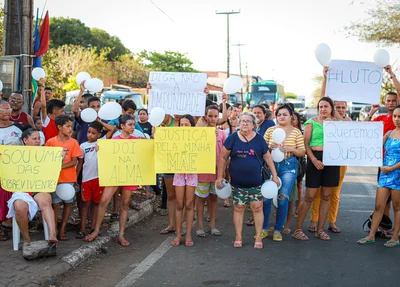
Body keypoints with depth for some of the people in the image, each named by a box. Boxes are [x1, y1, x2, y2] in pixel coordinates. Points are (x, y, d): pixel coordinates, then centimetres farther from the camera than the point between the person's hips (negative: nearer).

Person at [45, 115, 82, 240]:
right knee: (55, 204, 1)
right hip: (55, 178, -2)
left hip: (69, 178, 2)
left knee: (68, 203, 6)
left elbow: (74, 161, -5)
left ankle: (62, 230, 16)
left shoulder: (73, 142, 0)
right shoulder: (51, 142, -2)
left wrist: (61, 166, -18)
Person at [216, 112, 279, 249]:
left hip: (256, 182, 0)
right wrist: (220, 176, -1)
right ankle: (238, 238, 18)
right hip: (237, 183, 0)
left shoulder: (259, 139, 1)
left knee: (257, 208, 1)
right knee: (239, 208, 7)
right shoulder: (232, 138, -2)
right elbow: (223, 157, 2)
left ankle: (258, 238, 13)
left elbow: (267, 157, 8)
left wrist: (274, 175, 4)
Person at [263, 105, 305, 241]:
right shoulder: (270, 130, 9)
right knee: (266, 196, -3)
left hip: (289, 166, -1)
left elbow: (302, 152, 3)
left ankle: (278, 230, 12)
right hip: (271, 165, 1)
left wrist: (290, 149, -14)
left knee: (283, 198, -2)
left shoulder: (296, 132, 5)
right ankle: (263, 228, 12)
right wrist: (270, 148, -10)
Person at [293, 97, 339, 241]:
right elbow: (306, 143, -5)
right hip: (315, 158, -4)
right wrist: (314, 159, -15)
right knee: (309, 197, -4)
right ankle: (297, 229, 5)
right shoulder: (312, 122, 2)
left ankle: (320, 229, 20)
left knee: (326, 196, 9)